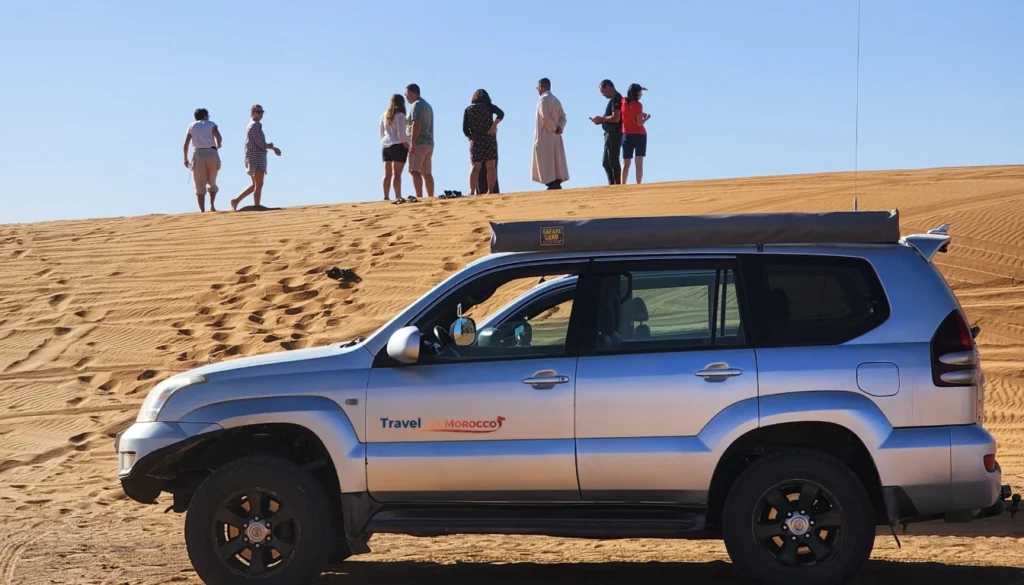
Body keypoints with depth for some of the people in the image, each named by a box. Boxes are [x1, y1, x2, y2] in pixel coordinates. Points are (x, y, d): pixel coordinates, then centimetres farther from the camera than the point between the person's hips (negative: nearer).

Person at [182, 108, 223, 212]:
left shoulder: (191, 126, 14)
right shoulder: (211, 124, 9)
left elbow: (186, 144, 5)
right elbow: (218, 137, -9)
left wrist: (185, 159, 13)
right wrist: (218, 145, 12)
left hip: (198, 154, 0)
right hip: (212, 154, 0)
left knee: (200, 186, 3)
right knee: (212, 183, 17)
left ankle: (202, 210, -6)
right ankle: (212, 204, -3)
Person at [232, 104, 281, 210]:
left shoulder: (251, 126, 21)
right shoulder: (255, 125, -10)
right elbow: (261, 144, -17)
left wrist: (270, 146, 4)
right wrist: (274, 148, -4)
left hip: (257, 159, 10)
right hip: (256, 158, -10)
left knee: (255, 185, 14)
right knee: (259, 184, -10)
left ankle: (236, 200, 13)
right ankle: (257, 207, -13)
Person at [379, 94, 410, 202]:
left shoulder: (384, 115, 10)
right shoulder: (400, 115, -10)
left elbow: (381, 133, 15)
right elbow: (401, 134, -14)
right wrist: (407, 146, -6)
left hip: (386, 146, 6)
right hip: (398, 146, -6)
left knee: (387, 174, 9)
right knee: (397, 173, -10)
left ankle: (386, 197, 8)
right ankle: (398, 197, -13)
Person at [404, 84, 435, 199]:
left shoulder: (416, 105, -7)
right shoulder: (428, 105, 23)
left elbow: (416, 124, -19)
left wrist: (412, 143, -23)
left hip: (418, 143, -10)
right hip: (429, 143, 10)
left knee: (415, 171, -16)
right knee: (427, 173, 10)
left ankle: (419, 197, -28)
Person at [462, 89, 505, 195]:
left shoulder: (468, 110, 6)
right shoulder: (489, 107, 3)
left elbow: (465, 129, 0)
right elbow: (501, 114, -16)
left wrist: (471, 138, 12)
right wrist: (493, 126, -11)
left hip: (475, 141, 1)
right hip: (490, 139, -1)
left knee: (475, 167, 3)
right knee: (490, 167, 2)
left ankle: (472, 192, -4)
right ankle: (490, 191, -3)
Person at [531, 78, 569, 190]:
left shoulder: (543, 99, -10)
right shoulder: (556, 100, 16)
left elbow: (545, 116, -22)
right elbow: (563, 117, 11)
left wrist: (553, 128, -12)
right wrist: (560, 127, -3)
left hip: (544, 136, -8)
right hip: (555, 138, 8)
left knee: (546, 164, -6)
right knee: (556, 163, 7)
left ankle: (552, 186, -11)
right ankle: (557, 186, 5)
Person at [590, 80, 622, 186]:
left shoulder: (616, 99, -14)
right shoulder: (614, 98, 17)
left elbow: (615, 118, -24)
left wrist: (601, 118, -11)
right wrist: (601, 120, 11)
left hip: (614, 134, -11)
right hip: (611, 134, 11)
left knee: (613, 162, -9)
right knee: (607, 163, 14)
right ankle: (613, 185, 16)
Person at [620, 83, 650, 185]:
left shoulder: (623, 101, 2)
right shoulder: (638, 105, -13)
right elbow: (640, 123, -16)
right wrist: (646, 118, 3)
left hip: (627, 135, 4)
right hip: (640, 135, -4)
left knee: (626, 164, 6)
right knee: (639, 163, -2)